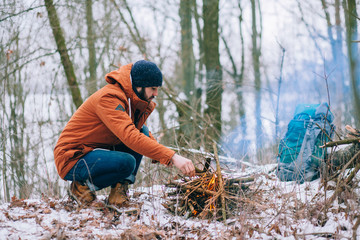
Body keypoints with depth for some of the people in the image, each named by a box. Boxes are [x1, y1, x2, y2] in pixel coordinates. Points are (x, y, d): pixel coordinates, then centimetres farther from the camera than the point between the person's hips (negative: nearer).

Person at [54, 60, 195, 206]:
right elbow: (130, 136, -37)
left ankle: (119, 189, -6)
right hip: (72, 160, -9)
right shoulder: (109, 98, -25)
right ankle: (83, 186, -7)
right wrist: (172, 157, -41)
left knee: (143, 131, -2)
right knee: (126, 162, -32)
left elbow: (141, 135, 13)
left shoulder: (134, 100, 5)